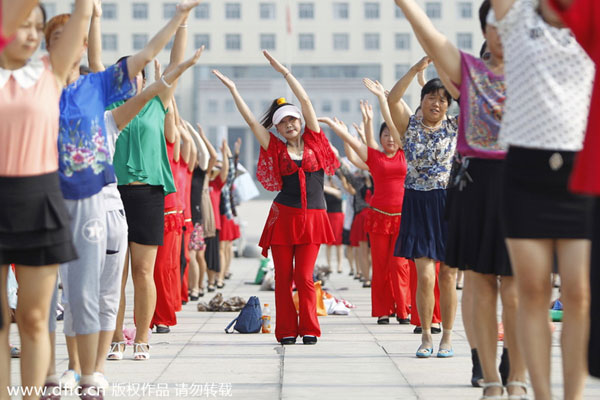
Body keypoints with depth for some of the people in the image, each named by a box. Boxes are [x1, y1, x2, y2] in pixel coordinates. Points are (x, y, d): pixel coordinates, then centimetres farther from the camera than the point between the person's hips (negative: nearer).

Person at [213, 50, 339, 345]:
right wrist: (232, 89, 1)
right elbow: (251, 120, 5)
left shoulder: (313, 140, 8)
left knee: (304, 277, -5)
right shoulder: (276, 149, 8)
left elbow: (306, 102, 2)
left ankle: (309, 329, 5)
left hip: (313, 218, -1)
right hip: (283, 217, 1)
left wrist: (284, 71, -1)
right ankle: (286, 331, 6)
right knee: (283, 277, 0)